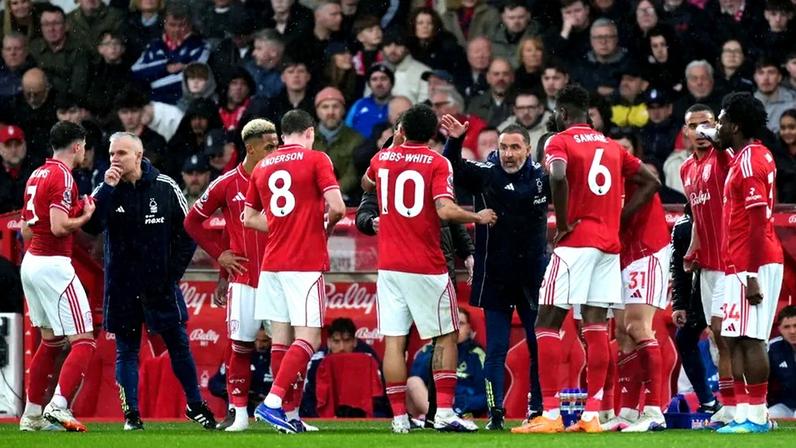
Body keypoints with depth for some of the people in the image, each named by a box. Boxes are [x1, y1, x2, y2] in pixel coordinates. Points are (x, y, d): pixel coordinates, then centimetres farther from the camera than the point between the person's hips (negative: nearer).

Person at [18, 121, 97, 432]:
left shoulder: (36, 176, 15)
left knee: (51, 341, 19)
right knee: (83, 342, -9)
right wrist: (85, 216, -4)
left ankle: (32, 415, 21)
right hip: (53, 265, -9)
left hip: (30, 263, 9)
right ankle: (59, 406, -21)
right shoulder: (62, 176, -13)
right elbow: (59, 227, -22)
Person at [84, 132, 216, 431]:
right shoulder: (107, 190, -2)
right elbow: (91, 227, -17)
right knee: (126, 350, 4)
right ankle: (131, 415, 9)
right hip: (122, 285, 0)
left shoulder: (165, 187, -3)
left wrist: (174, 272, -1)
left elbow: (188, 231, 3)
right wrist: (108, 189, -22)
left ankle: (195, 406, 19)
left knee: (179, 344, 5)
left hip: (160, 283, 0)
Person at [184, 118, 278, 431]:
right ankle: (238, 413, 6)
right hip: (244, 278, -1)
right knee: (241, 346, -2)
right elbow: (193, 221, 11)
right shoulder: (227, 184, 0)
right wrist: (219, 253, 4)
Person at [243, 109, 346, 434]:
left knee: (281, 339, 6)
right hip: (306, 264, -6)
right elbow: (336, 207, -11)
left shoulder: (262, 167, 13)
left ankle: (291, 415, 6)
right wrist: (326, 226, 8)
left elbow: (249, 218, 19)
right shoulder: (316, 160, -3)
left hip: (272, 264, 6)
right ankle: (273, 402, -21)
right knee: (307, 339, -6)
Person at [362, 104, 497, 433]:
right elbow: (446, 210, -18)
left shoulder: (382, 158, 7)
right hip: (427, 268, -4)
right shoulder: (437, 163, -6)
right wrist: (479, 217, -1)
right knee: (446, 337, 6)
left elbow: (366, 185, 31)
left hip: (389, 267, 4)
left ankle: (399, 417, -1)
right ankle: (444, 412, -1)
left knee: (393, 341, 2)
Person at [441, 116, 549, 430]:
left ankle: (538, 410, 15)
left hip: (533, 275, 1)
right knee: (496, 350, 0)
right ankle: (495, 413, 2)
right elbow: (452, 171, -13)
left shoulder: (541, 176, -1)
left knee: (539, 346, 6)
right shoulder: (484, 175, -4)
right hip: (495, 277, -1)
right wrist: (455, 142, -30)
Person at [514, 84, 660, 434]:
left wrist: (562, 224, -12)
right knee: (596, 327, 5)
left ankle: (550, 414, -9)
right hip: (609, 245, 6)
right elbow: (651, 182, 19)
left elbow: (559, 177, -23)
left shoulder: (560, 142, -2)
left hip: (576, 243, -6)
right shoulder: (611, 146, 17)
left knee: (547, 326, -2)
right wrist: (618, 218, 14)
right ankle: (592, 414, 1)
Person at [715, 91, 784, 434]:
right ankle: (745, 413, 11)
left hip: (750, 265, -10)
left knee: (749, 339, -9)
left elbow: (758, 225, -20)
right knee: (736, 339, 10)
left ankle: (756, 415, -8)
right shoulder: (759, 156, 16)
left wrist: (752, 276, -21)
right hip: (742, 266, 10)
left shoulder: (748, 163, -15)